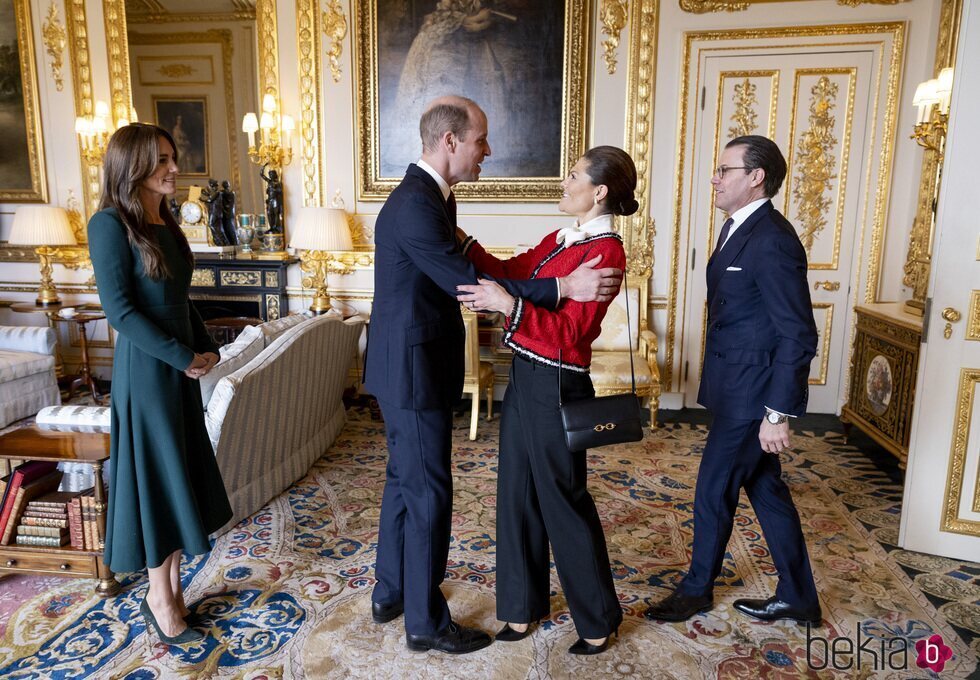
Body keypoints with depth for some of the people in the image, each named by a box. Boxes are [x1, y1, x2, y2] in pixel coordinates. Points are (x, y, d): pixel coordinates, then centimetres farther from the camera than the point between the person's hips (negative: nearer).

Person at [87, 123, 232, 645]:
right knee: (155, 476, 3)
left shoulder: (166, 224, 10)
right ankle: (160, 597, 20)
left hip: (180, 367, 8)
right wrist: (184, 358, -16)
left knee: (180, 475, 13)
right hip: (144, 369, -7)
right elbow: (120, 310, -18)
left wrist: (208, 349, 3)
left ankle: (172, 587, 27)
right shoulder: (110, 224, -12)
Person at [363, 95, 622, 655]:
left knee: (405, 479, 20)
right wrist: (564, 287, -28)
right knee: (429, 492, 1)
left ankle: (391, 592, 38)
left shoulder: (433, 196, 11)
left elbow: (462, 271, 13)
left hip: (410, 365, 11)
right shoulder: (415, 205, -22)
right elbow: (468, 283, -27)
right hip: (414, 370, -11)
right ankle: (426, 621, 20)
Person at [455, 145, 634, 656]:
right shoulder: (562, 238, 12)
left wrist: (508, 305, -32)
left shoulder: (605, 251, -16)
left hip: (556, 387, -9)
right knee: (518, 492, 15)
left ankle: (598, 620, 27)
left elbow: (570, 331, -23)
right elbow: (512, 271, 13)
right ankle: (523, 603, 34)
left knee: (563, 499, 5)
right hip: (524, 378, 9)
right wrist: (466, 243, 3)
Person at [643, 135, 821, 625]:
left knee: (713, 490, 5)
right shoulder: (737, 229, 10)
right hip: (735, 388, 9)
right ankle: (797, 598, 33)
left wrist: (779, 413, -21)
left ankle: (696, 589, 28)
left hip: (752, 395, -9)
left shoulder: (772, 240, -20)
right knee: (765, 489, 17)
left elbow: (798, 335, -21)